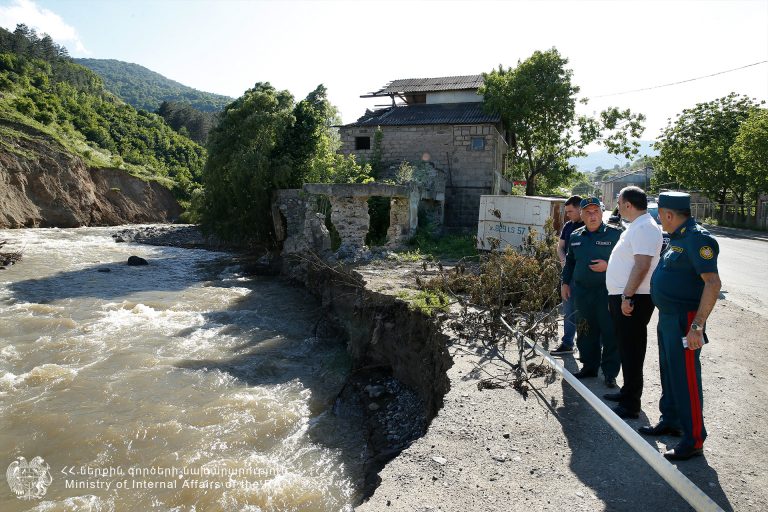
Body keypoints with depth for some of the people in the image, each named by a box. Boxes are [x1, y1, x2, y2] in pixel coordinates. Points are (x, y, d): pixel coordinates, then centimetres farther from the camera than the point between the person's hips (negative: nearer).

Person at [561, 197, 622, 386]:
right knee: (586, 332, 13)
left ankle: (610, 372, 12)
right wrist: (565, 283, 16)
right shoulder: (575, 236, 11)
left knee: (610, 332, 0)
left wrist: (608, 266, -17)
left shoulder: (615, 234, -4)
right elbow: (569, 262, 21)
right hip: (582, 291, 5)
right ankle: (589, 367, 27)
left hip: (607, 291, -5)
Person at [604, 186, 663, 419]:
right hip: (623, 297, 10)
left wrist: (627, 296, -26)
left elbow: (642, 265, -26)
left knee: (631, 351, -2)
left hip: (632, 299, -10)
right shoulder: (636, 226, 16)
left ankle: (630, 405, 7)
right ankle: (628, 392, 32)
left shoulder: (644, 228, -17)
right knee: (626, 348, 18)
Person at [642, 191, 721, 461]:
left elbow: (713, 283, -25)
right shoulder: (678, 238, 12)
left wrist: (697, 326, -28)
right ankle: (670, 421, 35)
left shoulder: (697, 239, -19)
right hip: (668, 317, 10)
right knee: (669, 373, 19)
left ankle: (694, 440, 10)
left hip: (684, 320, -10)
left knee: (685, 378, -2)